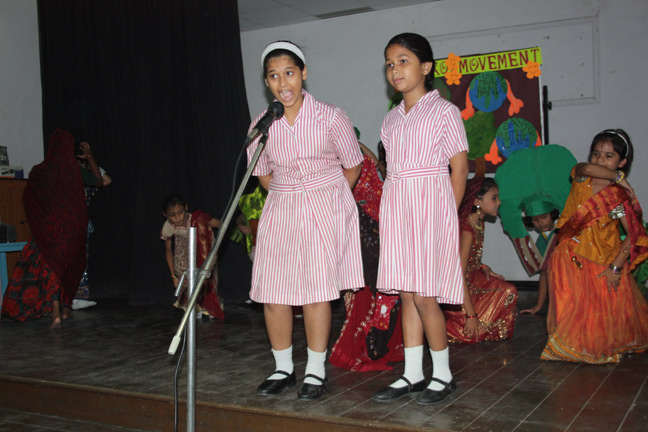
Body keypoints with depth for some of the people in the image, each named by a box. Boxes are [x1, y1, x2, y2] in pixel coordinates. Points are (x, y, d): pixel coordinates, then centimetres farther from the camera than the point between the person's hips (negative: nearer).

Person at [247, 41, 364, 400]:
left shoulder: (330, 117, -10)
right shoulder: (261, 125, -2)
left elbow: (352, 167, 3)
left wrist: (324, 197, 6)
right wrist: (290, 198, 10)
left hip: (326, 209, -3)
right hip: (280, 212, 3)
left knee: (316, 289, -4)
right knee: (271, 292, 1)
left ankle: (316, 371, 11)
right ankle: (283, 368, 19)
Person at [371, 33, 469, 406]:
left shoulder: (443, 112, -1)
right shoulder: (392, 119, 16)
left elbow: (460, 168, -4)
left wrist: (445, 217, -9)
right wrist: (389, 213, 6)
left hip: (430, 205, -6)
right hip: (397, 207, 6)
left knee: (424, 295, -6)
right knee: (407, 294, 8)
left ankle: (443, 375, 9)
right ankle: (413, 374, 16)